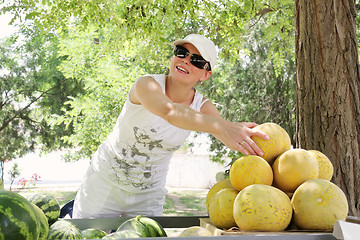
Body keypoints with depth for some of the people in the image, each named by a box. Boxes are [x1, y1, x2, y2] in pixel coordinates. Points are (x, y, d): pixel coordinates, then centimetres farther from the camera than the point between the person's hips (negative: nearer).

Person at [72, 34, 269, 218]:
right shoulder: (147, 85, -23)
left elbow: (231, 131, -25)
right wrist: (220, 126, -60)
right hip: (105, 183, -3)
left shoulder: (203, 107, -9)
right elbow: (169, 111, -45)